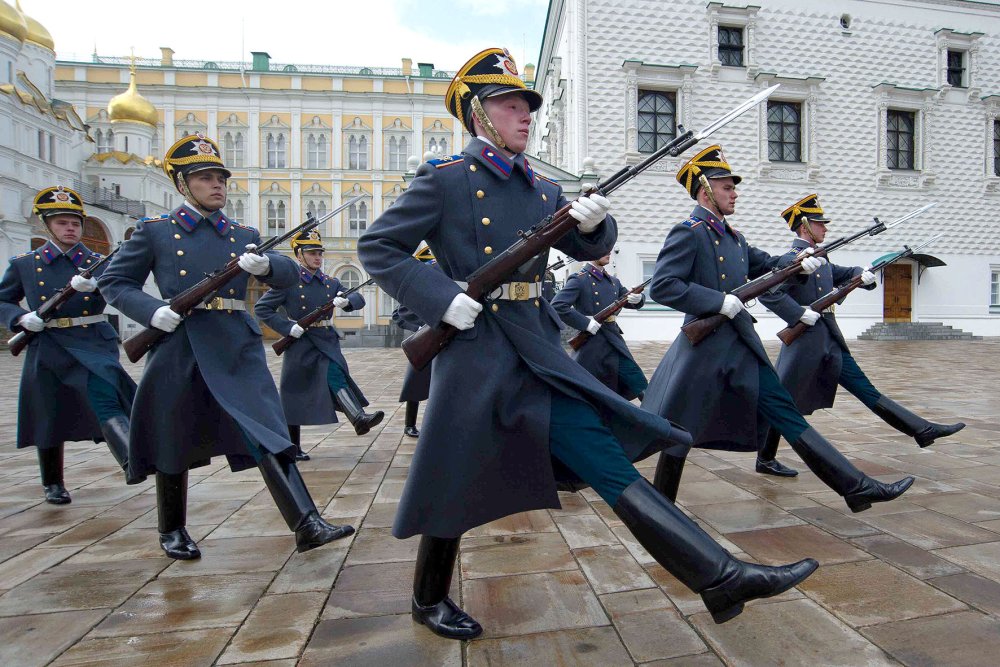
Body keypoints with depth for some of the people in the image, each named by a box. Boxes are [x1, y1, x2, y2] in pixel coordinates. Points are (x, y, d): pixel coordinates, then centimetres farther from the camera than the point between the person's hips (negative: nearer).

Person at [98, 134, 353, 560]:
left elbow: (290, 275, 2)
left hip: (238, 350, 1)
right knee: (174, 446, 12)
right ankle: (172, 531, 33)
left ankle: (307, 525, -12)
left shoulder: (244, 235, 12)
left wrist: (264, 265, -22)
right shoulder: (154, 232, 7)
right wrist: (152, 311, -12)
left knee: (267, 434, -10)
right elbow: (113, 282, 8)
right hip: (179, 350, -1)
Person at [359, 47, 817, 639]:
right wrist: (440, 297, -17)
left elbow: (588, 250, 16)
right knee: (455, 483, 8)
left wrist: (594, 223, -9)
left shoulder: (541, 189, 15)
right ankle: (429, 600, 34)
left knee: (608, 459, 0)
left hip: (537, 351, 5)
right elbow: (376, 246, -3)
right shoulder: (445, 179, -2)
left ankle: (722, 576, 4)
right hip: (476, 351, -5)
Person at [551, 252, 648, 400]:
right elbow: (556, 306, -19)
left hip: (616, 344, 6)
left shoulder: (613, 281, 13)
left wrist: (638, 298, -4)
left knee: (642, 389, 6)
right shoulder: (579, 279, -9)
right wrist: (586, 323, -21)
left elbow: (632, 302, 20)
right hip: (592, 349, -6)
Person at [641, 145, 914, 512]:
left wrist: (798, 263, 8)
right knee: (678, 430, 4)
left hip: (742, 345, 8)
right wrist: (719, 301, -22)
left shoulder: (732, 236, 16)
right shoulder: (687, 233, -11)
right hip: (705, 347, -8)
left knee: (785, 413, 8)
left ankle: (856, 486, 13)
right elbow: (661, 286, -21)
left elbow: (764, 265, 28)